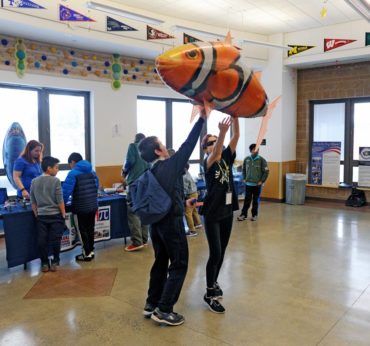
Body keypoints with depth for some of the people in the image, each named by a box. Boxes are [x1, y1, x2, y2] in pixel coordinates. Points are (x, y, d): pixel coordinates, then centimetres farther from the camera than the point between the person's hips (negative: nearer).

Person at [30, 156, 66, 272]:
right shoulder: (55, 181, -10)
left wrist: (37, 215, 17)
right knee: (55, 240, 5)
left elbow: (33, 202, 8)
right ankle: (55, 262, 12)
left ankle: (44, 263, 15)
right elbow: (60, 201, -10)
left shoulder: (34, 182, 4)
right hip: (55, 215, -4)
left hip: (41, 215, 4)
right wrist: (63, 214, 0)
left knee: (42, 240, 8)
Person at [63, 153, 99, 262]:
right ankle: (91, 251, 25)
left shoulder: (73, 173, -10)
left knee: (83, 230, 5)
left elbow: (66, 191, -16)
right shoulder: (92, 172, 10)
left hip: (81, 207, -6)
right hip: (93, 206, 6)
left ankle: (87, 254, 11)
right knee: (90, 228, 16)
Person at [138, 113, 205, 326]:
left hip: (155, 221, 8)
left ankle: (152, 305, 24)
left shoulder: (149, 171, 6)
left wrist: (182, 202, 26)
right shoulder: (171, 165, -15)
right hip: (171, 222, -8)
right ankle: (163, 310, 3)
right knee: (179, 265, 2)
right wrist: (202, 118, -7)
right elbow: (188, 145, -12)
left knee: (161, 262, 18)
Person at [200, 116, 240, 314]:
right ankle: (209, 294, 5)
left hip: (227, 212, 7)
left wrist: (234, 117, -17)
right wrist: (222, 131, -49)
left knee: (222, 252, 15)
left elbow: (236, 137, -6)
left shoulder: (227, 158, 5)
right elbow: (215, 153, -34)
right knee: (215, 254, -7)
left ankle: (213, 283, 34)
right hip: (212, 214, -6)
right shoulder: (208, 163, -11)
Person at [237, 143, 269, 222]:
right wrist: (244, 179, 4)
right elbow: (244, 170, 13)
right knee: (247, 200, 3)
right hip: (248, 184, 1)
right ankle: (243, 214, 10)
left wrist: (261, 181, -8)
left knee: (256, 201, 7)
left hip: (257, 184, -1)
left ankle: (254, 215, 18)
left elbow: (266, 172, -4)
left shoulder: (262, 160, -6)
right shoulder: (246, 159, 1)